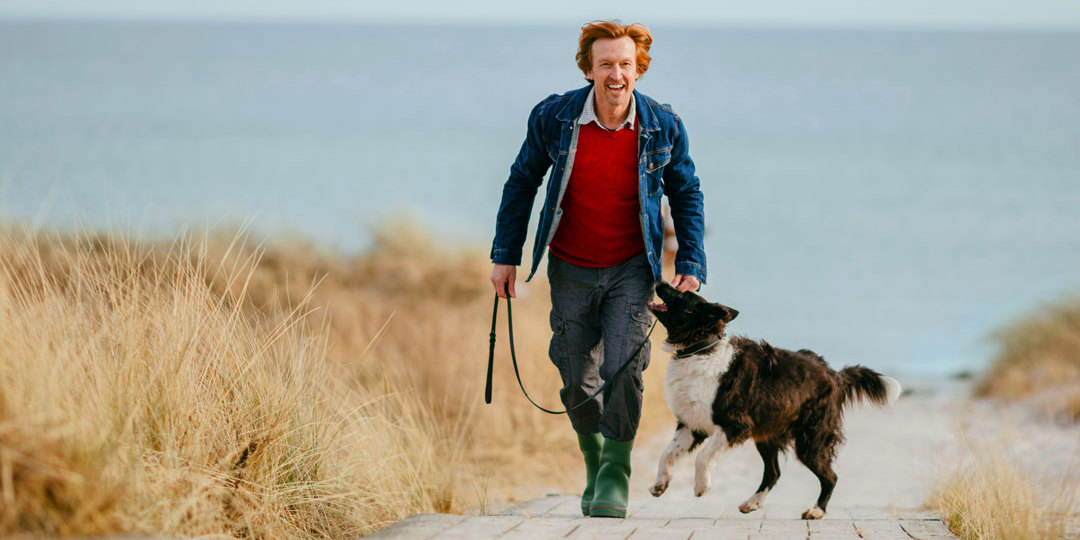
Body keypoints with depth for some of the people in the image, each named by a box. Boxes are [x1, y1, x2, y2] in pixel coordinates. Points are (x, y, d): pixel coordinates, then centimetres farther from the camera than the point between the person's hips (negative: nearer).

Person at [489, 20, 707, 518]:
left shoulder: (663, 127, -10)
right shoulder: (553, 118, -10)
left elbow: (686, 196, 4)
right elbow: (521, 183, 3)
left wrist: (690, 265, -2)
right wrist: (505, 256, 3)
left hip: (631, 270, -1)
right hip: (571, 269, 1)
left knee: (623, 370, -15)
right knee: (578, 381, 6)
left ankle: (616, 475, 0)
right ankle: (594, 463, 30)